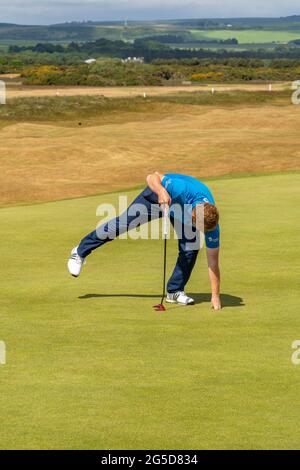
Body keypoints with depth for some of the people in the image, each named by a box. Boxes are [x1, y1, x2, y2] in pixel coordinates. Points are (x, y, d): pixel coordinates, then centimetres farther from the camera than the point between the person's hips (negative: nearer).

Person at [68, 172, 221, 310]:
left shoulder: (212, 223, -35)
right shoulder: (184, 190, -46)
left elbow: (213, 261, -27)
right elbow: (152, 177, -34)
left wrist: (215, 296, -28)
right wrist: (162, 191, -56)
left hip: (182, 212, 2)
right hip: (158, 195, -2)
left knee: (190, 250, -14)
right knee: (122, 223, 2)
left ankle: (175, 290, 8)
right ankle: (80, 252, 23)